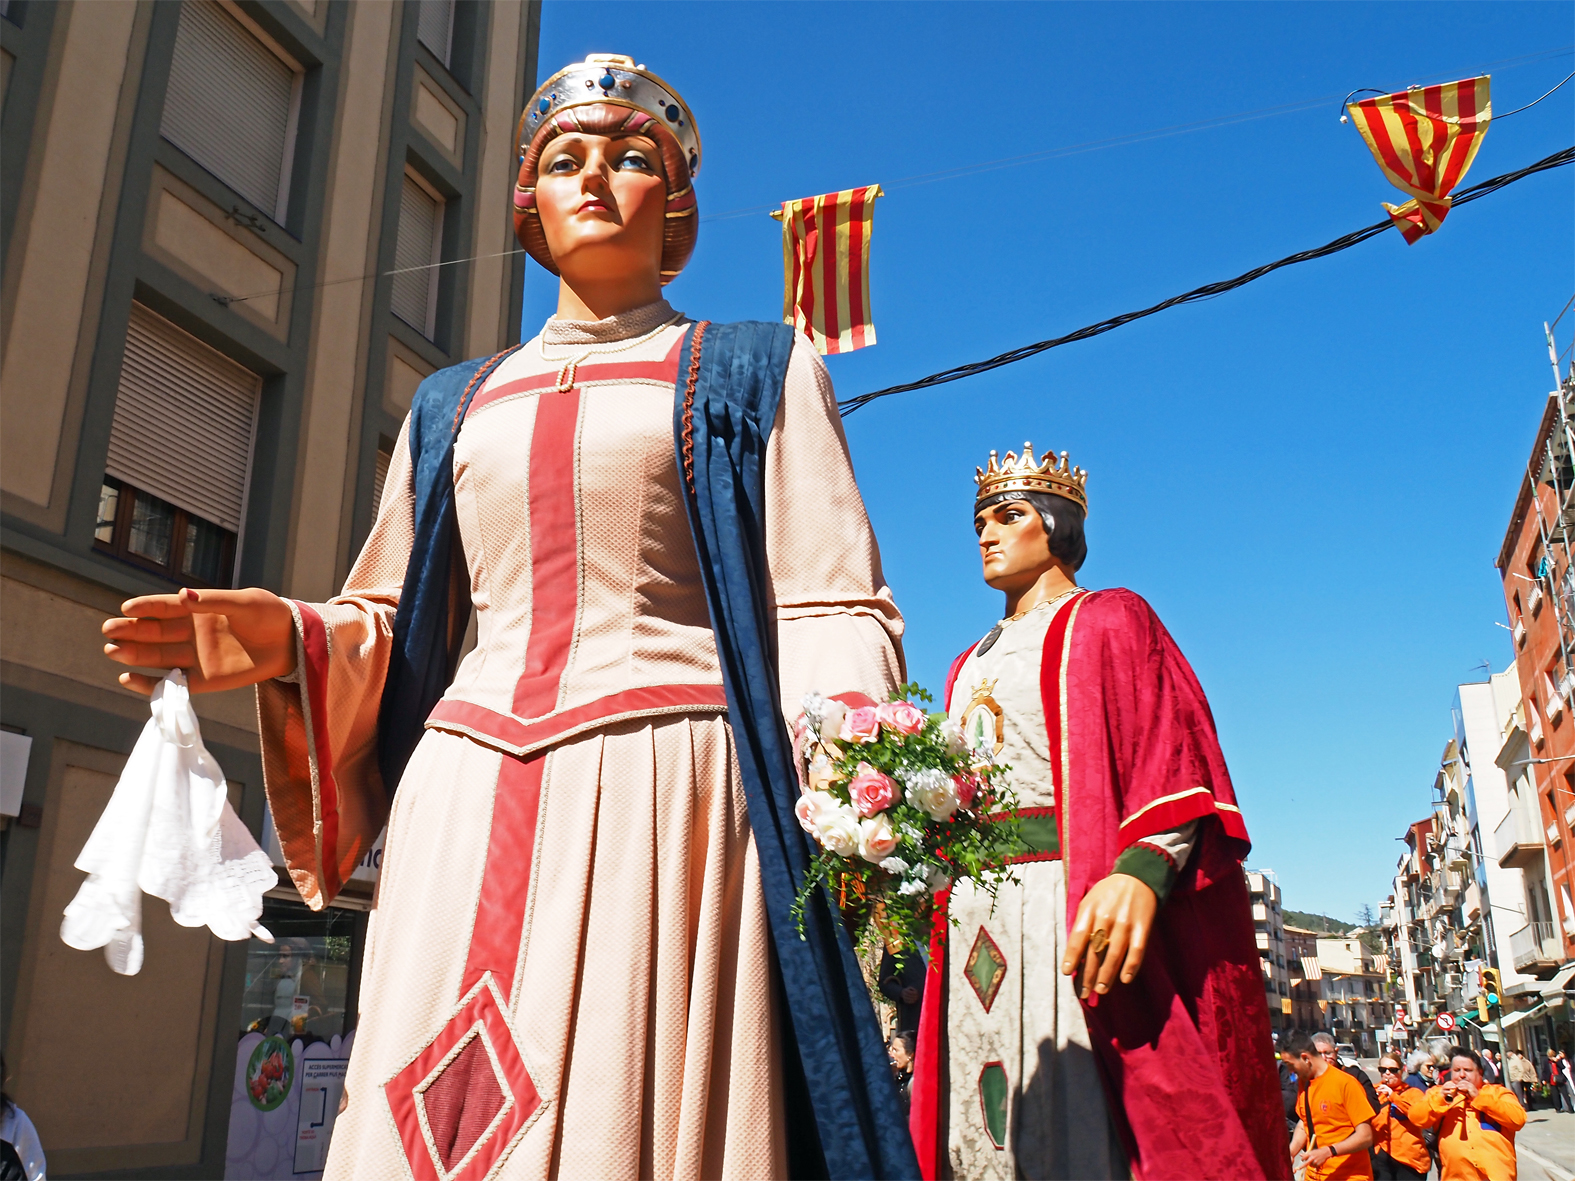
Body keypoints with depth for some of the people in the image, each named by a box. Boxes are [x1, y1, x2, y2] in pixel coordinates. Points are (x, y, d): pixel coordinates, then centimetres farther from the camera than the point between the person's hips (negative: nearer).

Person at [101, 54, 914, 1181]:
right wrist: (295, 639, -1)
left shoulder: (751, 373, 11)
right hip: (468, 805, 4)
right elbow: (392, 623, 21)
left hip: (662, 793, -3)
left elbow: (829, 610, 1)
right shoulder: (457, 404, 22)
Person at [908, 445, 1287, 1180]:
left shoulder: (1106, 622, 6)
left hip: (1068, 905, -6)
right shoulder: (970, 667, 26)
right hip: (973, 921, 7)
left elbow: (1173, 757, -8)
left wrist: (1139, 871, -25)